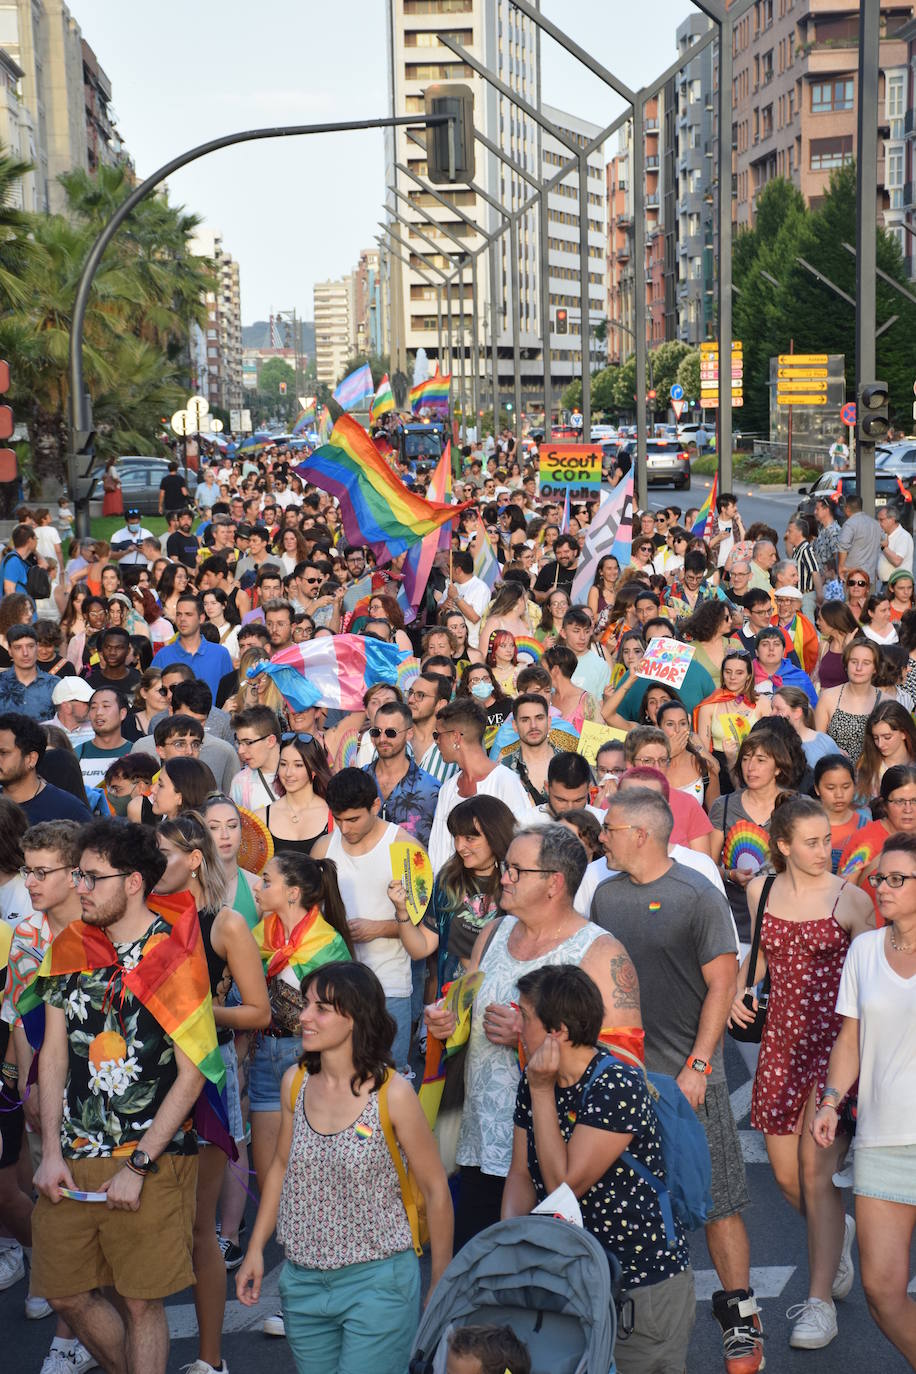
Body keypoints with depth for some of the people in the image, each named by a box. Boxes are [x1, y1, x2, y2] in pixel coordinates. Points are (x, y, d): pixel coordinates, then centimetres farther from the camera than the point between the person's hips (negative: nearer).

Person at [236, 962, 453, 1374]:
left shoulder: (392, 1093, -15)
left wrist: (441, 1285, -1)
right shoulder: (295, 1082, -2)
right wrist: (255, 1250, 9)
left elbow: (435, 1189, -6)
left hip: (376, 1281, -5)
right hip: (303, 1280, 5)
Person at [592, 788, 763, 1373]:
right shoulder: (606, 894, 8)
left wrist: (697, 1066, -14)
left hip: (687, 1073, -5)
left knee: (717, 1201, -1)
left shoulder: (698, 896, -8)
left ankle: (741, 1317, 11)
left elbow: (722, 985, -9)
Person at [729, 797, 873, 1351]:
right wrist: (742, 988, 4)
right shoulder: (761, 890, 5)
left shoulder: (851, 899, -6)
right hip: (781, 1040, 4)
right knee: (787, 1175, 9)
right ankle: (837, 1233, 41)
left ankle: (820, 1301, -1)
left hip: (835, 1040, -4)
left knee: (816, 1168, -11)